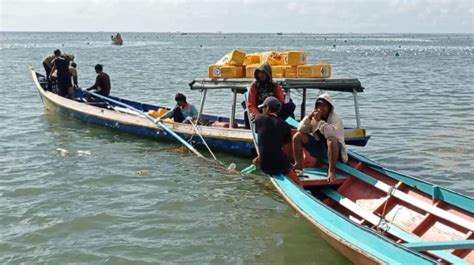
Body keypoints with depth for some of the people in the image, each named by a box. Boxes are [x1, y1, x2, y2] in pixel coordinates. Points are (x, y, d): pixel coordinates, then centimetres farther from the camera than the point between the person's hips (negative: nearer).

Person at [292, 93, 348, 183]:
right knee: (298, 136, -7)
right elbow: (301, 129, -5)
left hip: (334, 150, -6)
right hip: (318, 148, 6)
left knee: (331, 140, -40)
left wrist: (319, 121, -33)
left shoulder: (336, 119, -17)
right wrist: (309, 117, -19)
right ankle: (298, 165, 3)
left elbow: (331, 133, -36)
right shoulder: (314, 117, 0)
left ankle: (332, 171, -29)